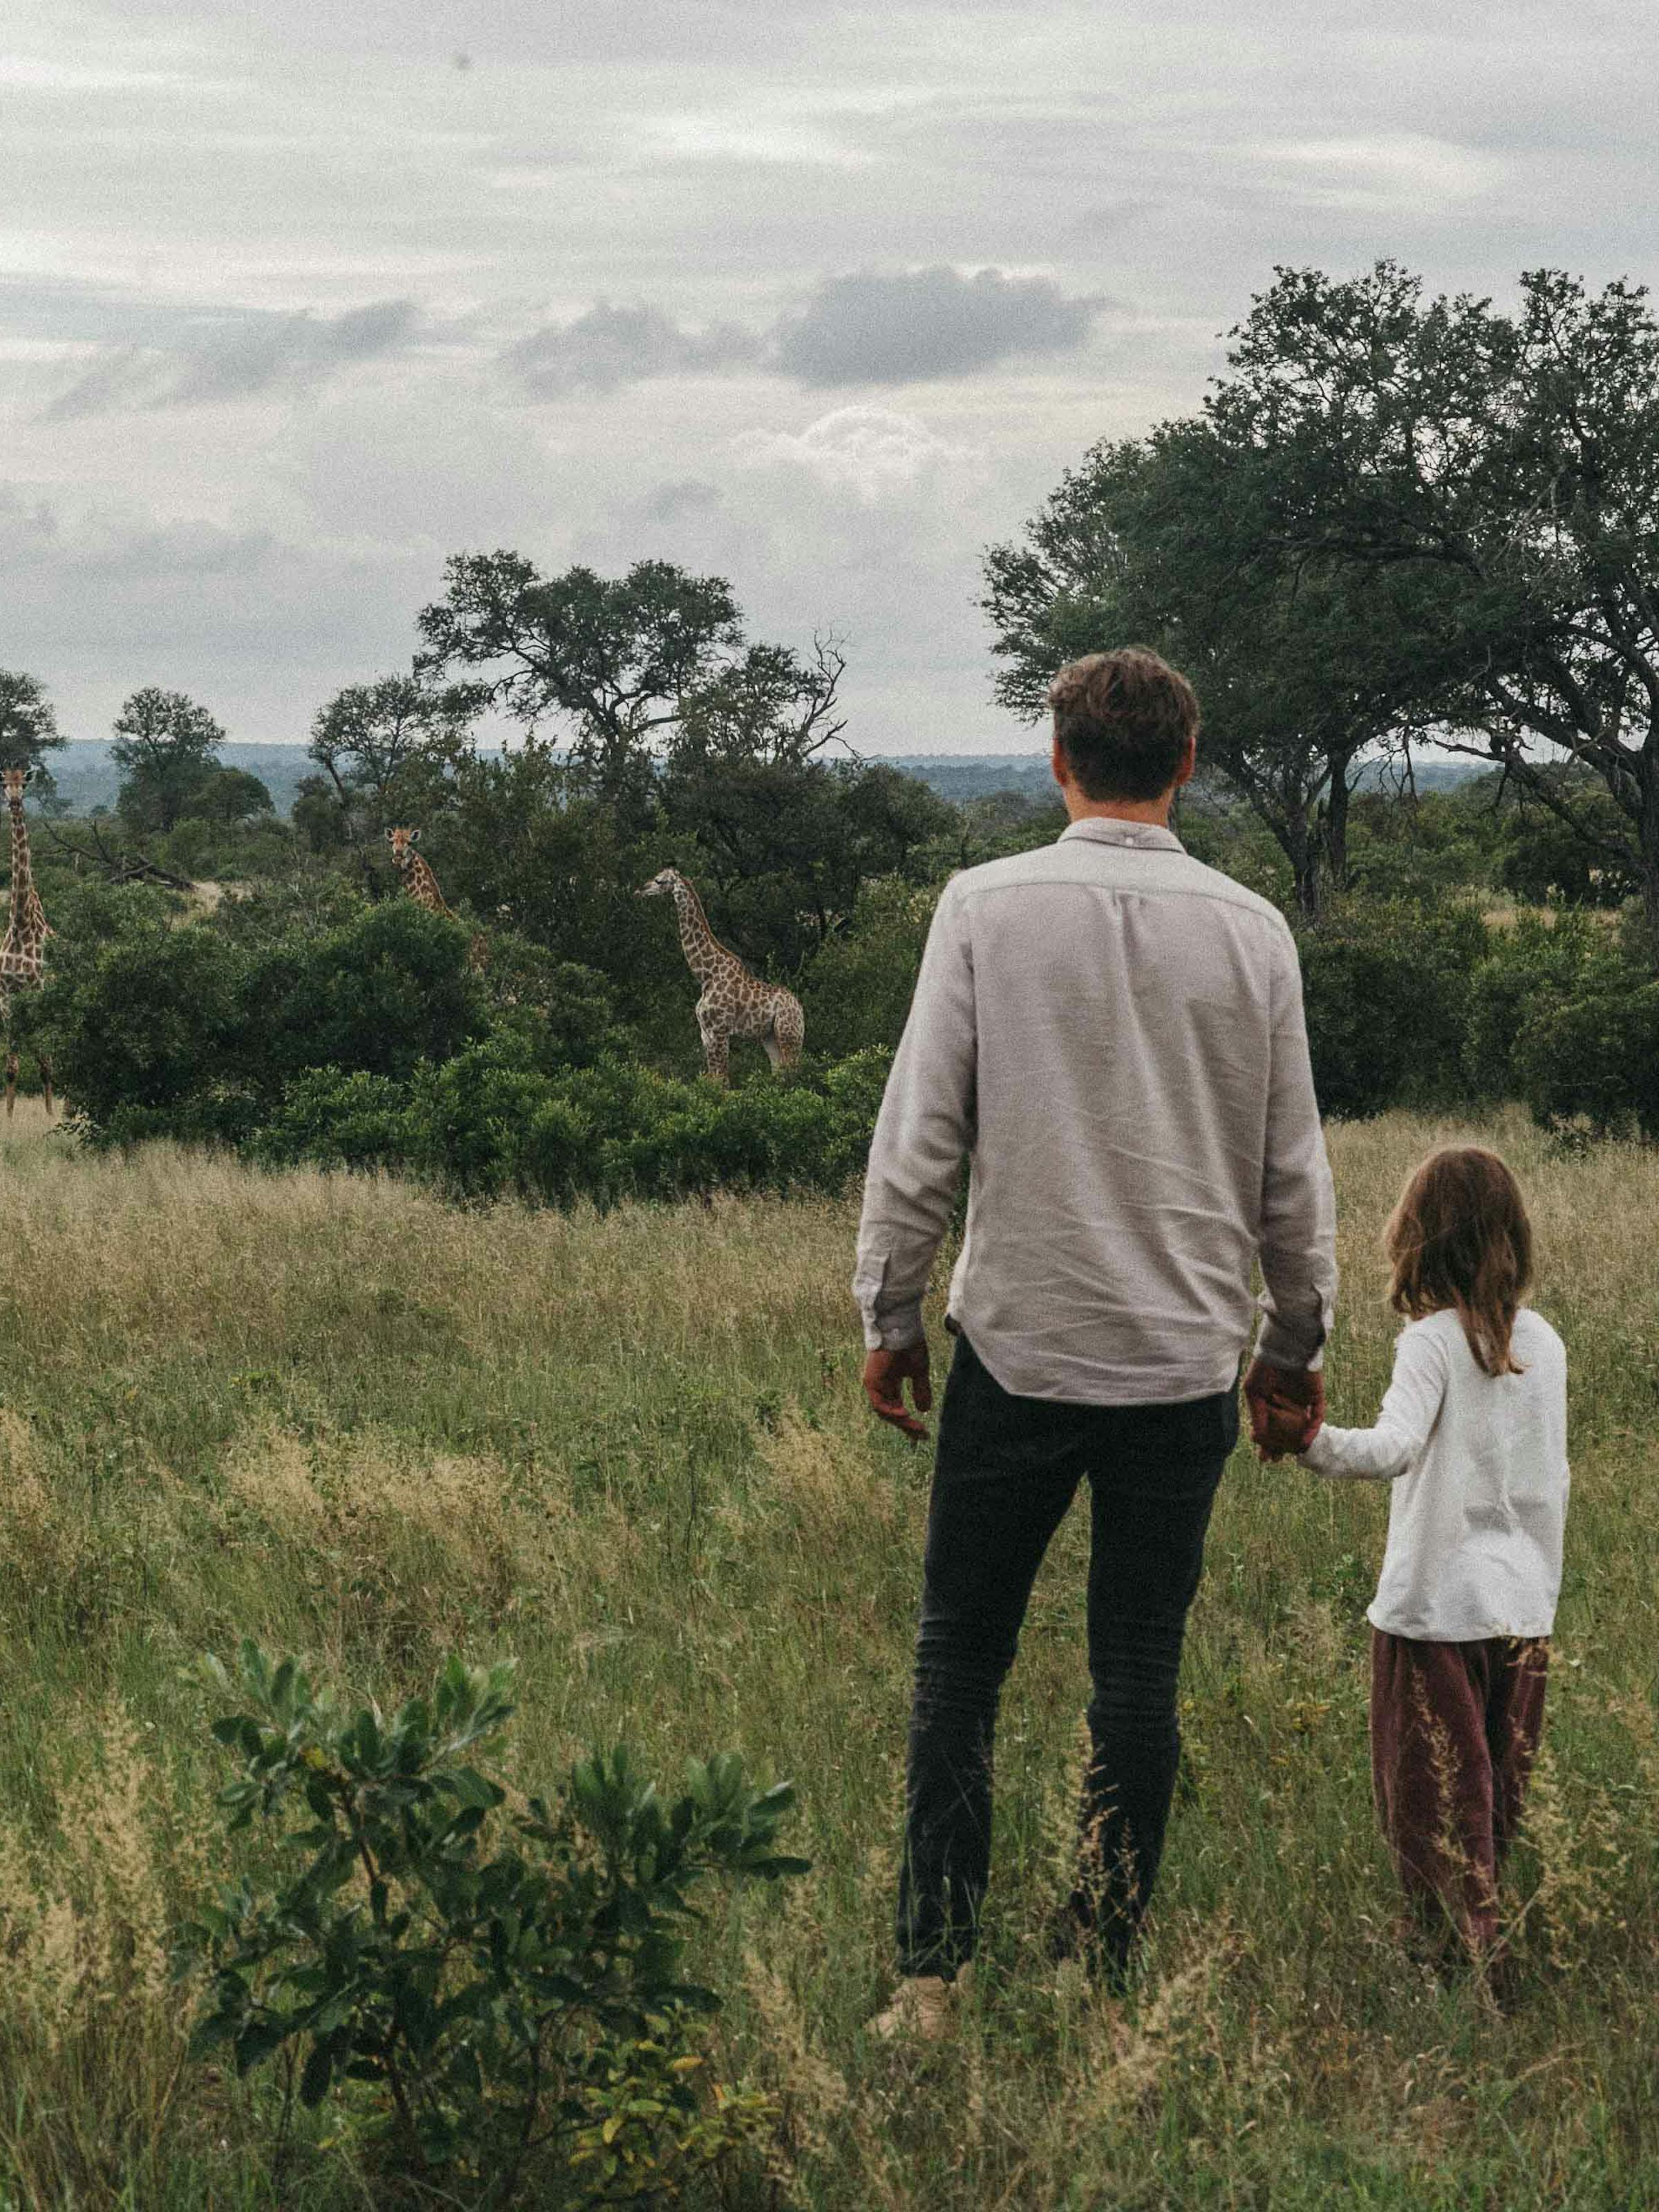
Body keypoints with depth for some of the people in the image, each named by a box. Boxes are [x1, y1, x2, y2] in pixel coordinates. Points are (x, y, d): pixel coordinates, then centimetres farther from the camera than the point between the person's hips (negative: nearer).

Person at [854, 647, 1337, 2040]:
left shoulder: (987, 907, -5)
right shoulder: (1249, 930, 1)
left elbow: (919, 1137, -4)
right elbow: (1293, 1169, 7)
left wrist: (890, 1313, 7)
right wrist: (1298, 1343, 20)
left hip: (1018, 1345, -1)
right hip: (1184, 1355, 2)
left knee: (960, 1662, 6)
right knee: (1139, 1674, 8)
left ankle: (935, 1971, 3)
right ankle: (1104, 1972, 10)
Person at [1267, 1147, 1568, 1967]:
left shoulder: (1434, 1340, -13)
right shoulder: (1544, 1344, 6)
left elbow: (1395, 1446, -30)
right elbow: (1552, 1483, 13)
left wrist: (1310, 1441, -45)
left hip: (1437, 1606, -6)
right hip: (1524, 1607, 6)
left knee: (1431, 1793, 2)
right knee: (1501, 1798, 14)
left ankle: (1468, 1945, -4)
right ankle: (1507, 1938, 20)